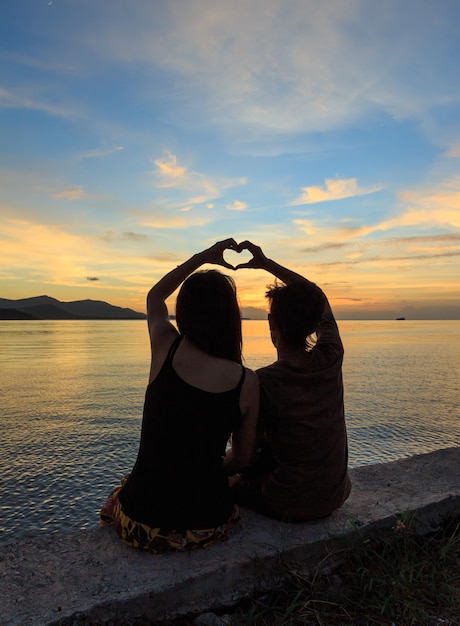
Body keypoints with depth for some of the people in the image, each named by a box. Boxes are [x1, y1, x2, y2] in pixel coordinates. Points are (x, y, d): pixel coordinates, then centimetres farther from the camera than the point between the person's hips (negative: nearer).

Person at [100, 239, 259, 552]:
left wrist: (204, 256, 12)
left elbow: (155, 297, 10)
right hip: (207, 526, 1)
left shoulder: (166, 348, -13)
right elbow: (243, 460, 0)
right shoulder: (247, 381, -13)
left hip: (141, 525, 0)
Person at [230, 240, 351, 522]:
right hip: (336, 497, 5)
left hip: (290, 505, -4)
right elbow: (321, 301, 3)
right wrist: (266, 262, 6)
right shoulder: (330, 361, -13)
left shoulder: (262, 382, -26)